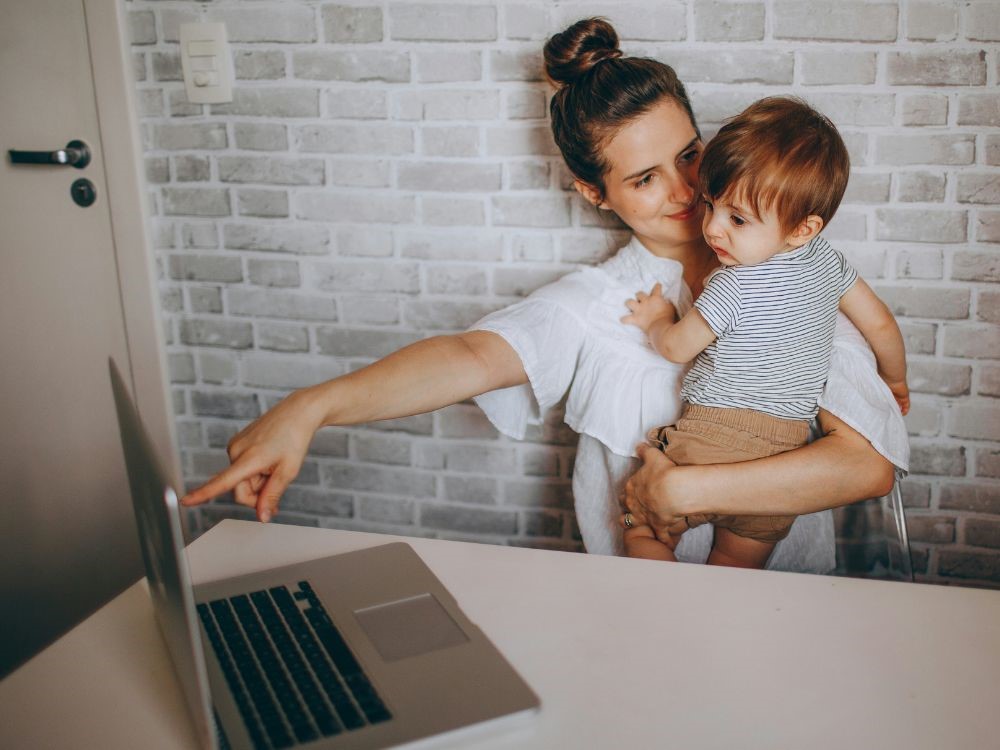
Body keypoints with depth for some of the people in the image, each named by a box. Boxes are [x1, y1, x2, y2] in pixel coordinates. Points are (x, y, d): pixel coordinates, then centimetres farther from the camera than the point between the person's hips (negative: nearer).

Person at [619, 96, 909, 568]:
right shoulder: (827, 260, 3)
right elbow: (880, 324, 16)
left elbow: (675, 348, -3)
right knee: (738, 570, 21)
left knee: (640, 530, 12)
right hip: (786, 461, 7)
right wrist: (894, 380, 34)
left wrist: (657, 319, 19)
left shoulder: (734, 286, -17)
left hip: (712, 444, -7)